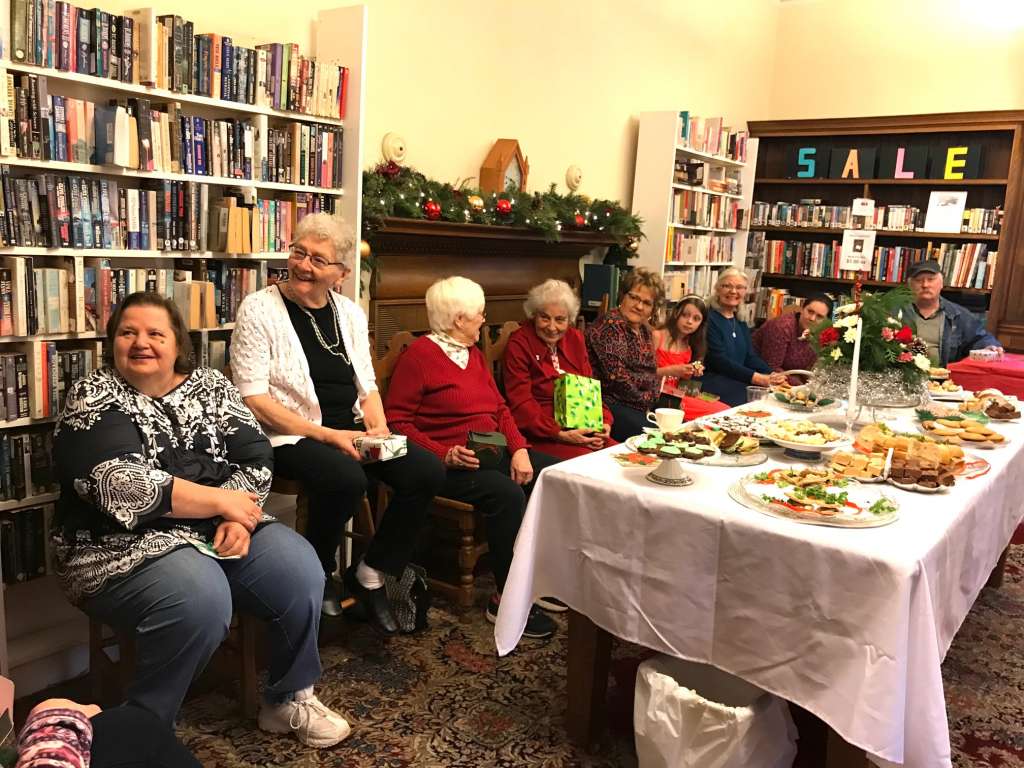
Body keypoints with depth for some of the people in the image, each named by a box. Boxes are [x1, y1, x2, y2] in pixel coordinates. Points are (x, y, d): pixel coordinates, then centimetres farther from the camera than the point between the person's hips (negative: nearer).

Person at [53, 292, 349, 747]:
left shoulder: (210, 386, 7)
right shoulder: (93, 398, -6)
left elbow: (256, 459, 2)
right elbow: (122, 487, -20)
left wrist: (238, 516, -17)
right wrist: (221, 501, -18)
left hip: (219, 531, 5)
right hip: (128, 545, -5)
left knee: (299, 570, -15)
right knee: (201, 598, -33)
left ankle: (289, 699, 6)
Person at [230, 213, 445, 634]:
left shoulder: (350, 312, 10)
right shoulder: (260, 308, -6)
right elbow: (254, 399, -12)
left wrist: (380, 429, -7)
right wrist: (327, 435, -18)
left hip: (352, 431, 6)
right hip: (290, 436, -5)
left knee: (426, 470, -16)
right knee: (346, 478, -35)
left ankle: (370, 574, 2)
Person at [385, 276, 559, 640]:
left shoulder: (474, 354, 18)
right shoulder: (419, 355, -7)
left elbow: (500, 408, 15)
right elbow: (398, 422, -11)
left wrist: (520, 449, -3)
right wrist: (444, 455, -22)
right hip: (448, 463, -8)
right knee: (508, 494, -32)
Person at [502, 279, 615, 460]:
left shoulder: (575, 339, 13)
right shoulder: (519, 344, -6)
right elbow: (521, 403, -11)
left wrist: (604, 421, -5)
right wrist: (559, 434, -21)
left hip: (581, 428, 6)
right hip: (540, 434, -6)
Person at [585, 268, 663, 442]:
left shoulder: (646, 331, 15)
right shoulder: (608, 325, -12)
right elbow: (617, 375, -19)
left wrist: (651, 398, 2)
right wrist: (644, 398, -6)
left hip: (642, 406, 9)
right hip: (609, 403, -9)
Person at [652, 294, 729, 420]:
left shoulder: (689, 347, 13)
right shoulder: (657, 336, -7)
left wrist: (689, 375, -2)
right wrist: (671, 371, -18)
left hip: (677, 398, 7)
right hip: (656, 396, -7)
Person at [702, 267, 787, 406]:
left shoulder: (740, 322, 17)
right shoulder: (709, 319, -9)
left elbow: (750, 357, 10)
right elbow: (719, 360, -17)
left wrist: (773, 375, -10)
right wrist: (757, 378, -23)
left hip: (738, 382, 7)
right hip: (713, 382, -7)